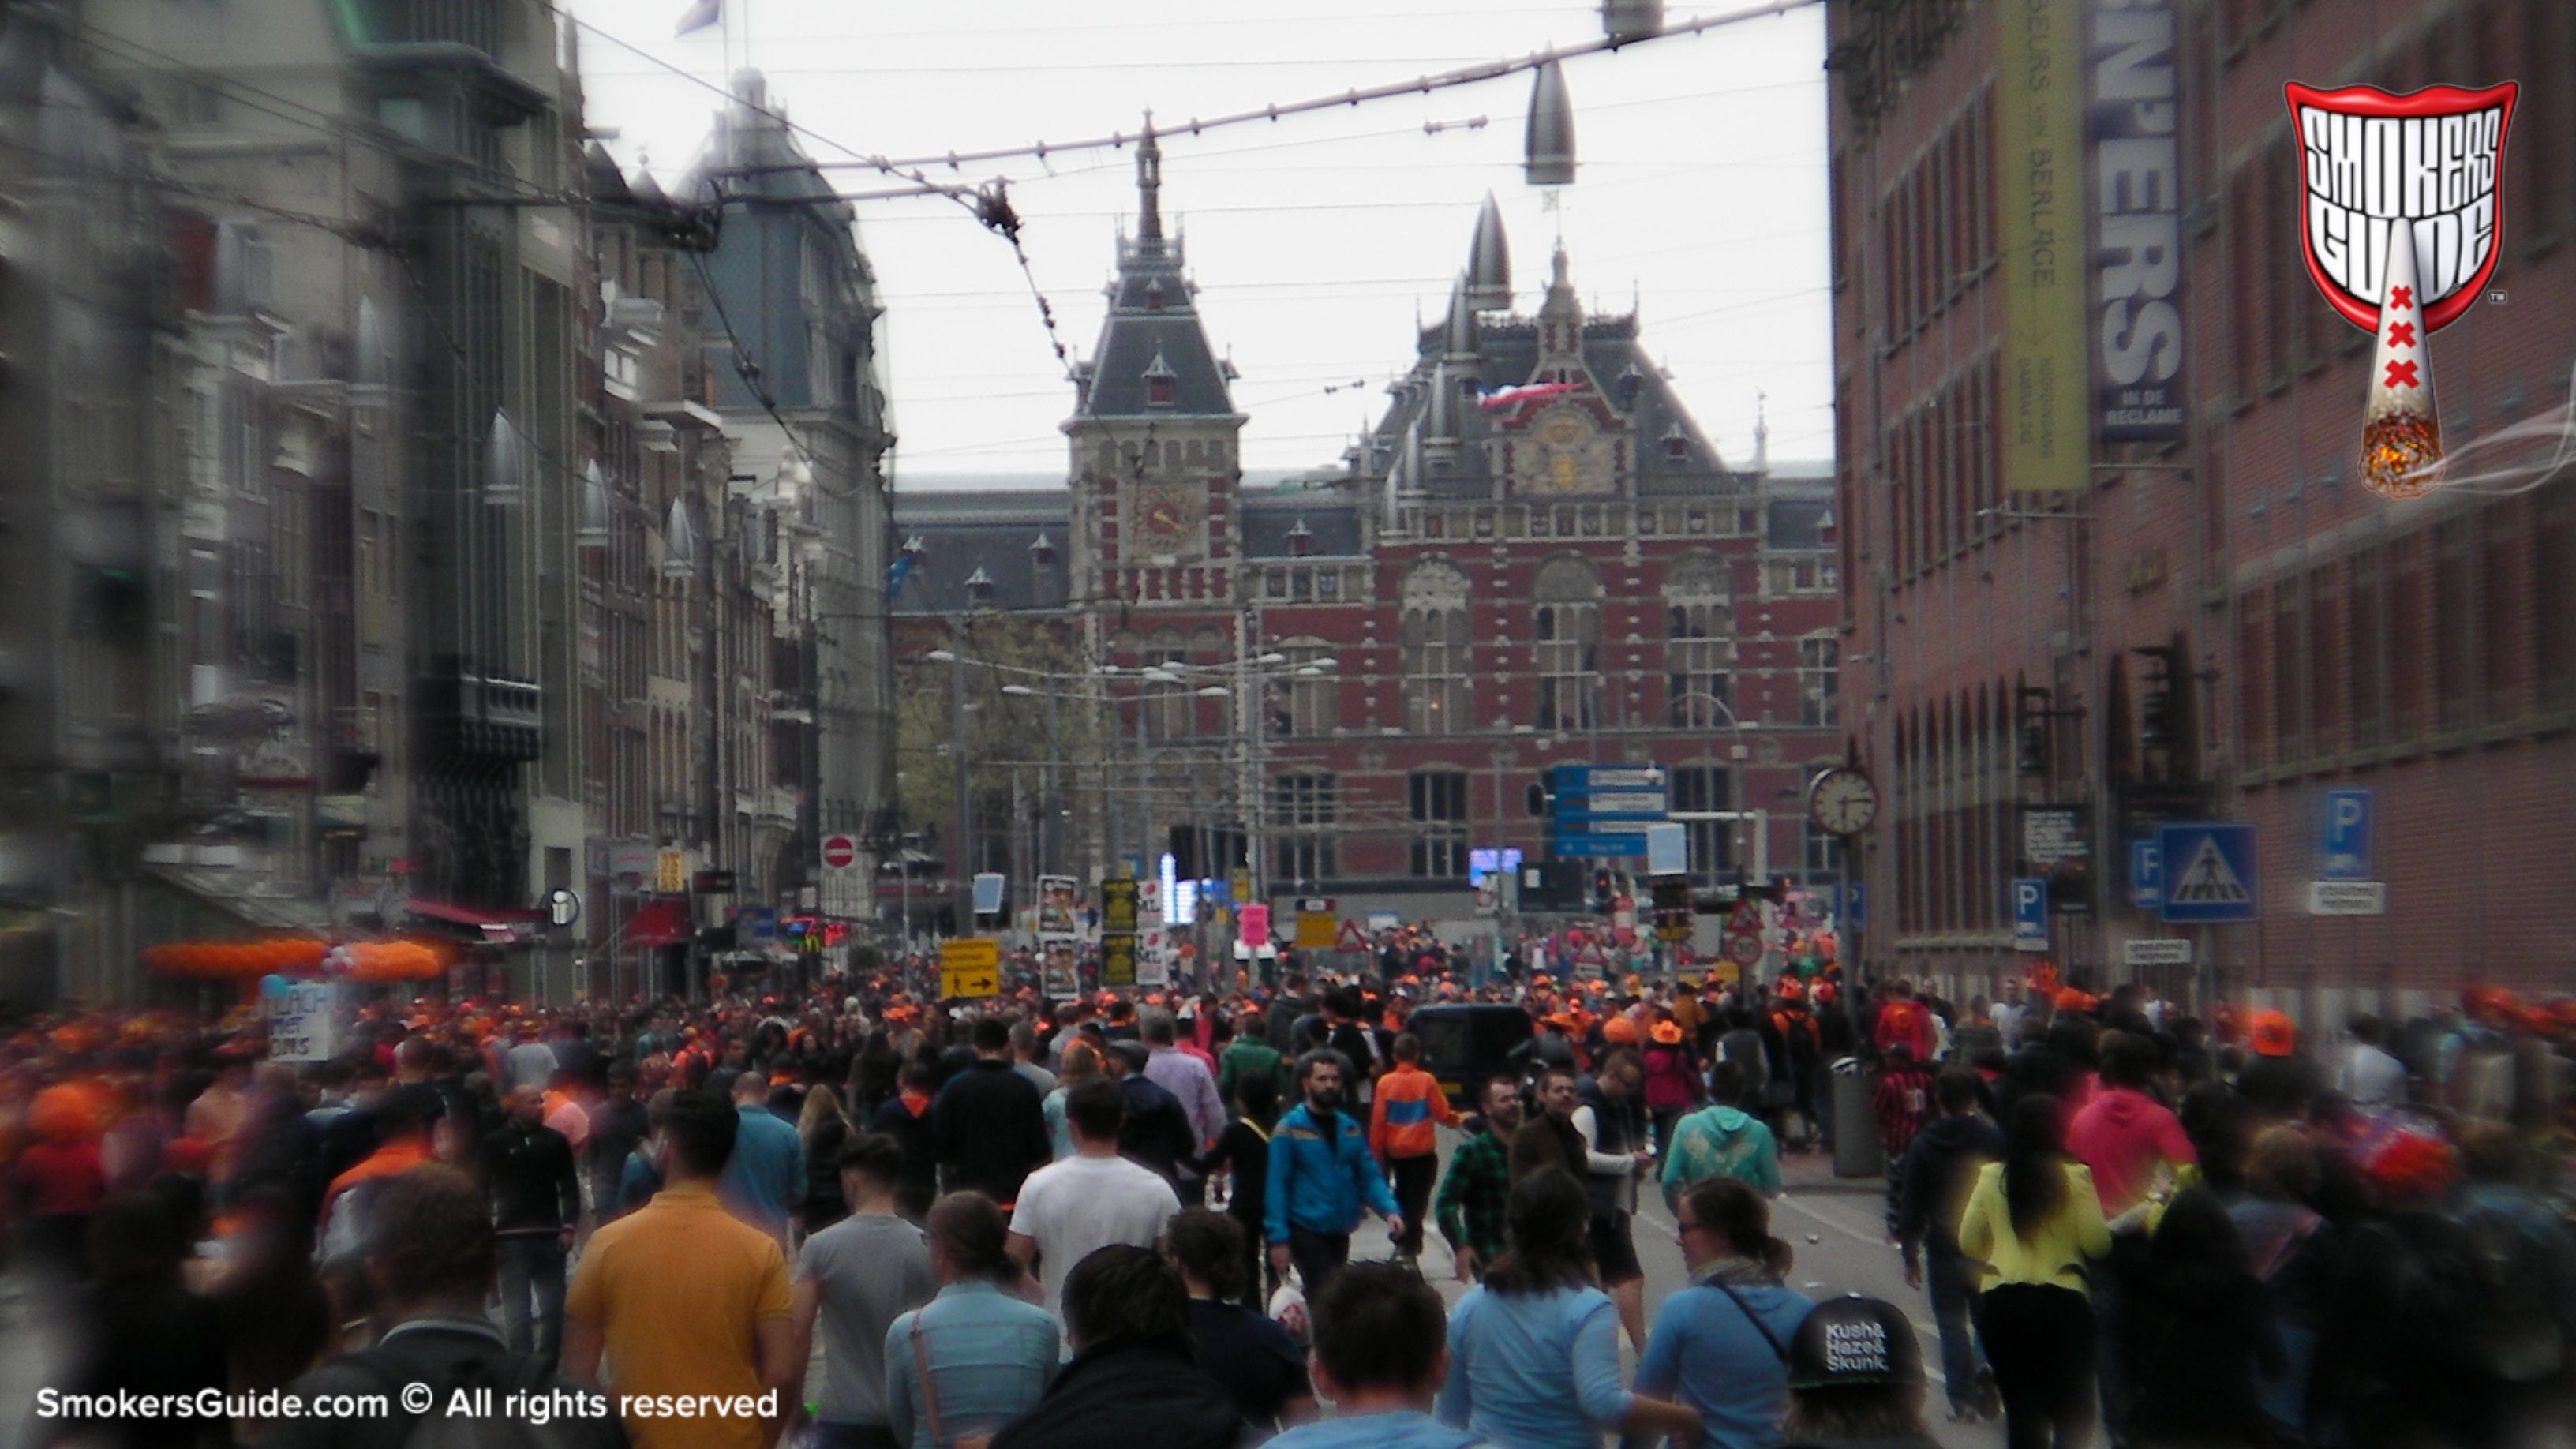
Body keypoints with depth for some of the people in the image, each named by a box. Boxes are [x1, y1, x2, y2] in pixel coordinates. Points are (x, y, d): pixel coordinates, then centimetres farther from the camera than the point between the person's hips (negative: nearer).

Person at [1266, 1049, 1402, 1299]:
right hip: (1306, 1232, -6)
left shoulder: (1350, 1128, 8)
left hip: (1340, 1233, 6)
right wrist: (1278, 1238, -16)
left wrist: (1390, 1210, -10)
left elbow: (1369, 1176, 7)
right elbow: (1276, 1186, -11)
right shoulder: (1290, 1129, -9)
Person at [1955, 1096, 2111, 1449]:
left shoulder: (1991, 1177, 1)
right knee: (2073, 1413, 7)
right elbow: (2097, 1243, -8)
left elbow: (1968, 1242, 6)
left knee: (2020, 1409, 11)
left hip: (2000, 1302, 3)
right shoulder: (2075, 1177, -8)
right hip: (2061, 1302, -3)